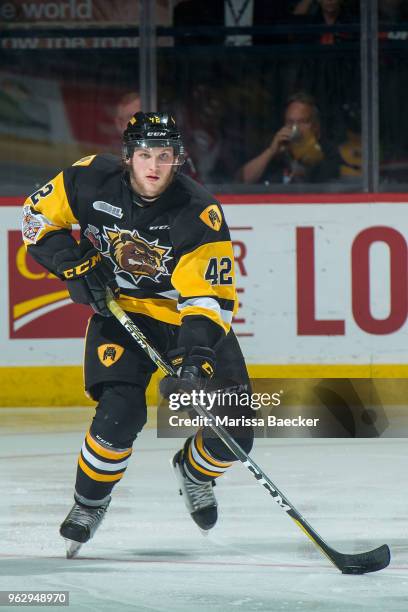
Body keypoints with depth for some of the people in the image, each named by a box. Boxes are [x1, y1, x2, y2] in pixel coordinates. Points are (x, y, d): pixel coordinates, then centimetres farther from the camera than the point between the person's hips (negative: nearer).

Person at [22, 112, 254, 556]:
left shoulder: (201, 214, -25)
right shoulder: (93, 180, -17)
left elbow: (210, 298, -28)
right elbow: (38, 215, 0)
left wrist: (196, 360, -41)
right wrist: (74, 264, -14)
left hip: (190, 317, 0)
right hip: (120, 309, 0)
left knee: (234, 432, -6)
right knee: (121, 412, -22)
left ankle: (194, 471, 29)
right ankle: (89, 502, 4)